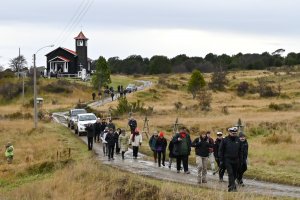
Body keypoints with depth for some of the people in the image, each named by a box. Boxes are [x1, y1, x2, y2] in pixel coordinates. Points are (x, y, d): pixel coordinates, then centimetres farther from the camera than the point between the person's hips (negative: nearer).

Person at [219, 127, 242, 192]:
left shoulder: (238, 140, 7)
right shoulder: (225, 140, -4)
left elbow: (240, 151, 14)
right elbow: (221, 150, -2)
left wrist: (240, 160, 10)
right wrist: (221, 160, -6)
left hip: (236, 160, 4)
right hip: (228, 160, -4)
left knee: (234, 175, 8)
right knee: (230, 174, -13)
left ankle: (230, 186, 22)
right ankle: (232, 187, -17)